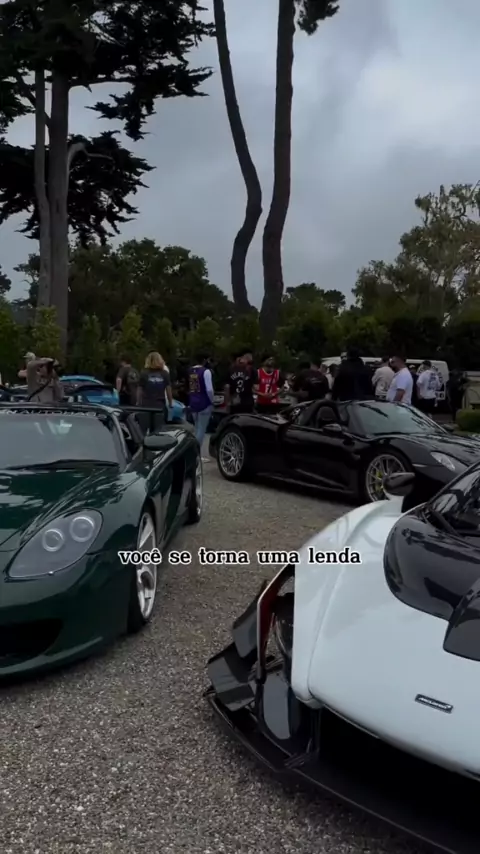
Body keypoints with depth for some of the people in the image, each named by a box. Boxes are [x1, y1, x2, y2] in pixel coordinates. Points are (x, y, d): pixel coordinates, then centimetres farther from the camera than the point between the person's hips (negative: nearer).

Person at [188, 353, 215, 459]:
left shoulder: (190, 371, 10)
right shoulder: (206, 371, -14)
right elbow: (209, 389, -17)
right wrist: (212, 401, -7)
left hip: (193, 403, 8)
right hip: (204, 404, -8)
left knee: (197, 429, 17)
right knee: (201, 430, -3)